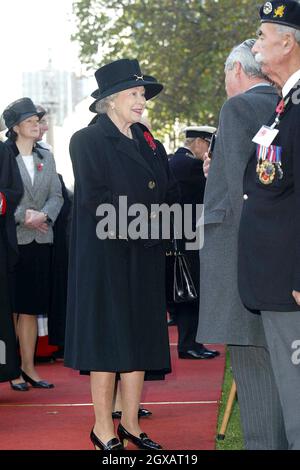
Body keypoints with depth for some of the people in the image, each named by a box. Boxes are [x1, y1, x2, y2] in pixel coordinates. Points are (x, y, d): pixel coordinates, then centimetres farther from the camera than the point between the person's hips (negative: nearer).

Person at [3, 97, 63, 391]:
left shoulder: (46, 158, 14)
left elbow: (56, 196, 10)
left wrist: (43, 215, -9)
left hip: (40, 240, 5)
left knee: (31, 309, 9)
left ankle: (29, 368, 15)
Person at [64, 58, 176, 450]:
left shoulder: (147, 142, 14)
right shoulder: (88, 140, -6)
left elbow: (166, 193, 13)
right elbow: (94, 198, -14)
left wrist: (155, 220, -7)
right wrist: (141, 219, -13)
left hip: (144, 256, 6)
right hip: (105, 254, -6)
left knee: (139, 337, 6)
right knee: (108, 336, -3)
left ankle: (130, 423, 14)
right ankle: (103, 429, 5)